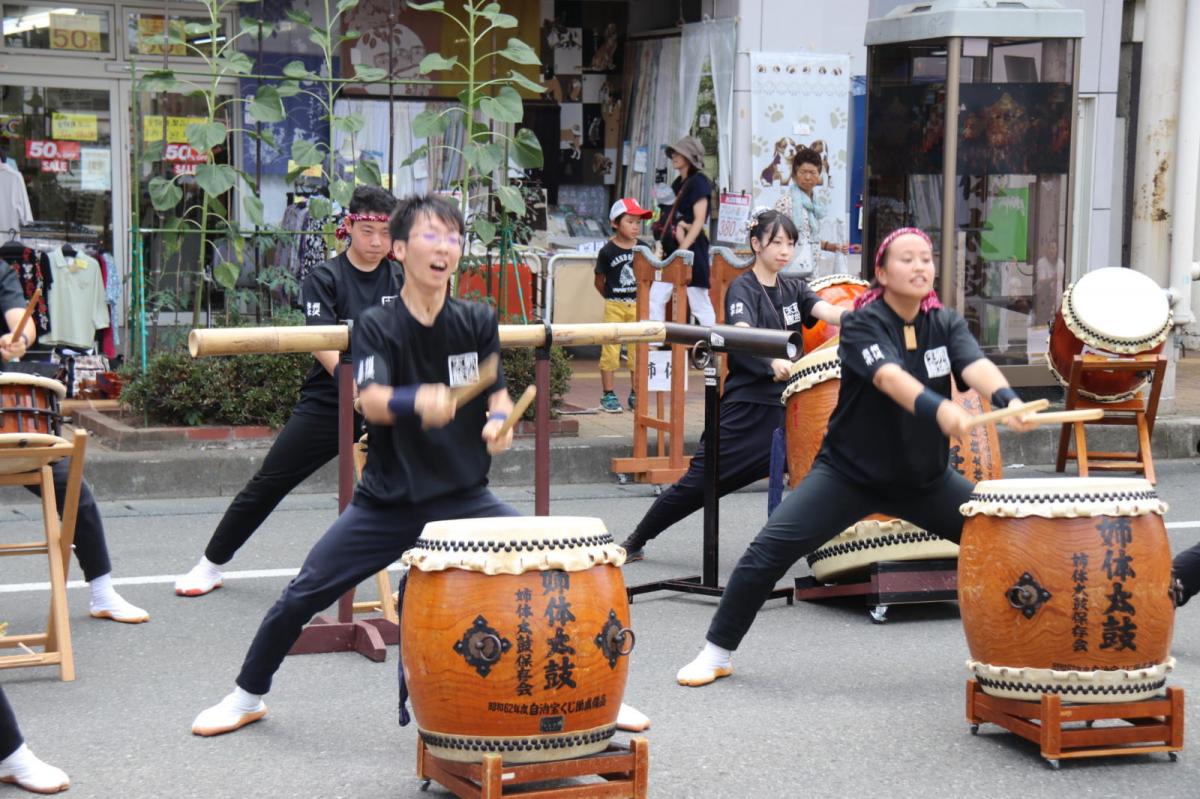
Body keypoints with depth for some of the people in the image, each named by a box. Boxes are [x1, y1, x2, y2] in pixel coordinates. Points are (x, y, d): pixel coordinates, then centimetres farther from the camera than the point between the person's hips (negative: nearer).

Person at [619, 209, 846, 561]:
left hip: (787, 405, 5)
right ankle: (636, 541, 15)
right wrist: (773, 362, -46)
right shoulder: (742, 289, -7)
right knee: (699, 482, 1)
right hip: (745, 407, -5)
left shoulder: (794, 289, 10)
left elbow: (828, 312, -9)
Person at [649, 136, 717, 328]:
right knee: (656, 297, 3)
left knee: (699, 302, -4)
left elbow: (699, 221, -14)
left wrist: (683, 249, -20)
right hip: (672, 249, 8)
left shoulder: (698, 182, -8)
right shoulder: (678, 183, 15)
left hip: (692, 249, -8)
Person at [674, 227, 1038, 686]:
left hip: (925, 478, 4)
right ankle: (715, 654, 3)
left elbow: (976, 367, -24)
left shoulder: (945, 325, -3)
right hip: (848, 472, -4)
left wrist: (1006, 399, -47)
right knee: (770, 549, -14)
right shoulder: (862, 324, -16)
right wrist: (938, 408, -56)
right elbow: (889, 376, -36)